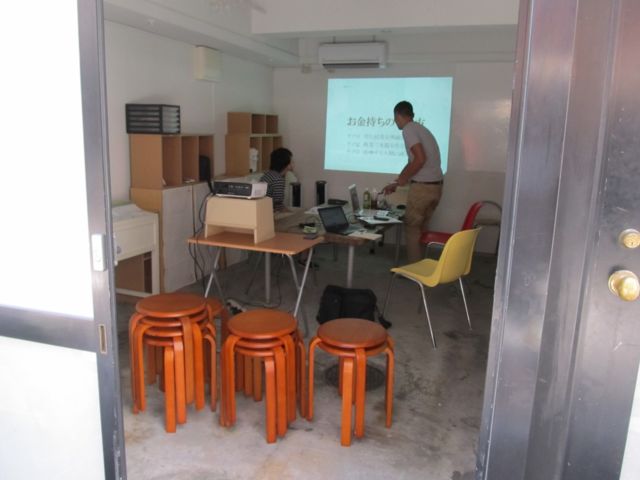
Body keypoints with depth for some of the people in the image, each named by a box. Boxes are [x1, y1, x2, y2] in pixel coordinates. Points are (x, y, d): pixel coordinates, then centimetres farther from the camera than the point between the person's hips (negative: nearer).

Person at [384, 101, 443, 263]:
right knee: (419, 228, 17)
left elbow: (420, 159, -21)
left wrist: (403, 179, -7)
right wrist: (396, 183, 28)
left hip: (422, 187, -9)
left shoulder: (408, 129, -9)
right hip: (436, 186, 9)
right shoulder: (420, 129, 20)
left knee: (411, 228, 3)